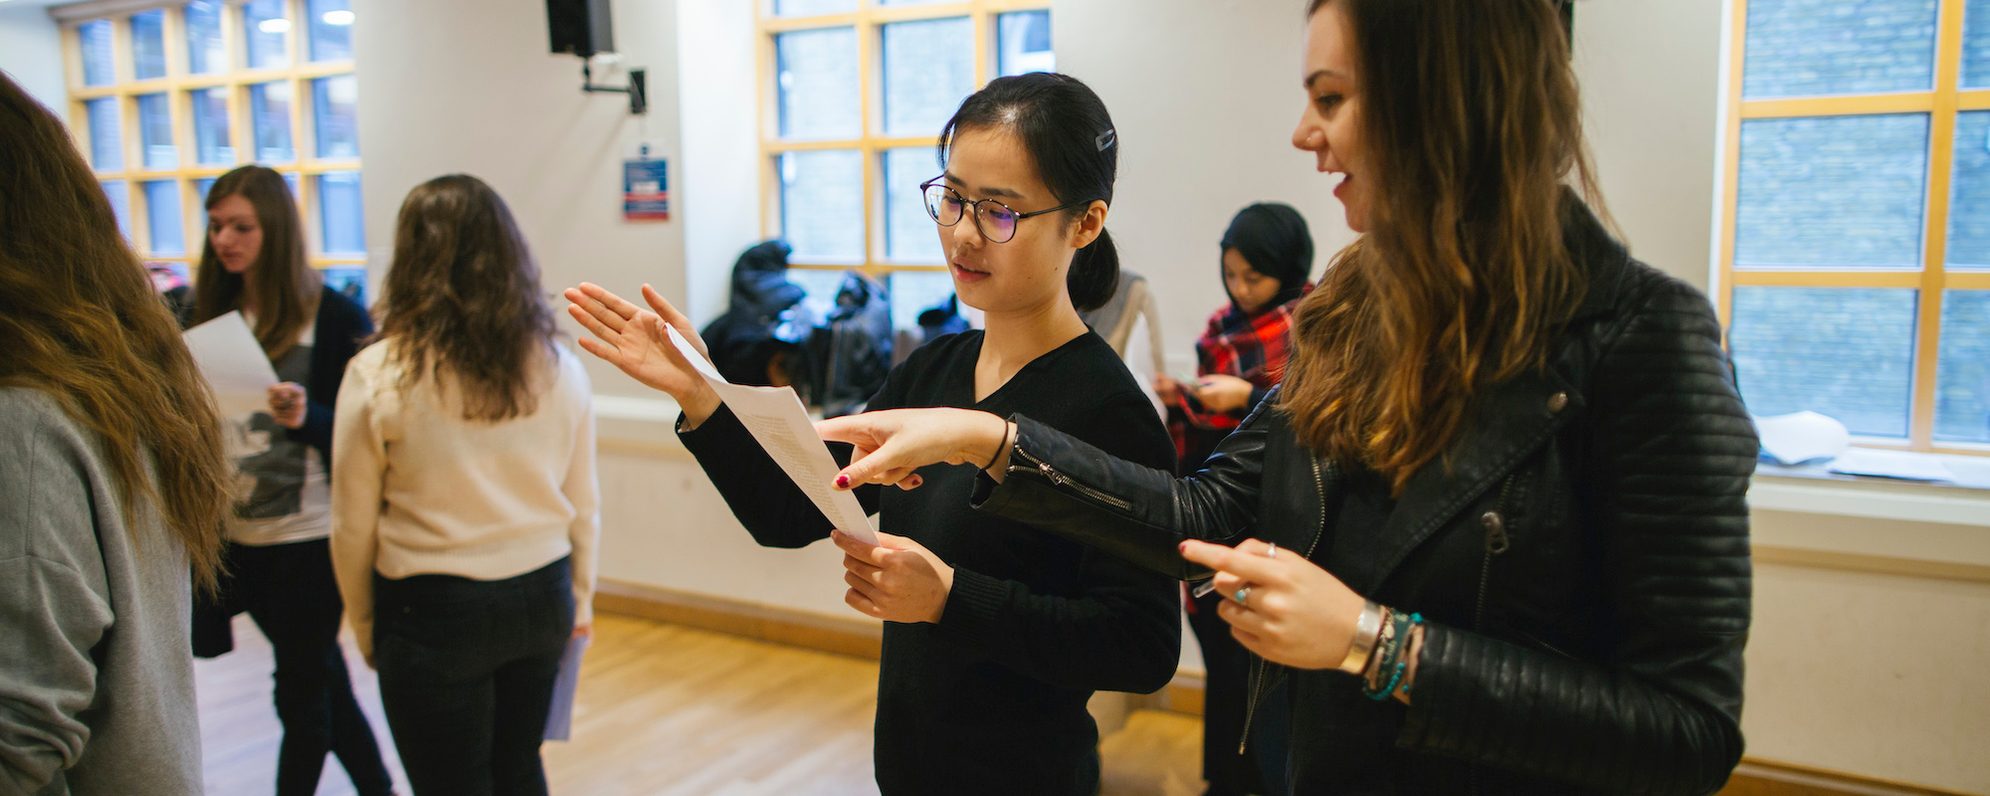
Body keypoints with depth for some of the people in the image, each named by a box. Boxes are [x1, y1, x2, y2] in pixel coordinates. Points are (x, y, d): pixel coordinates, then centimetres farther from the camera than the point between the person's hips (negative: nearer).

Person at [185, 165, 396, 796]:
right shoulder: (213, 311, 7)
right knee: (324, 680, 17)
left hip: (306, 537, -5)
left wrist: (306, 417, -27)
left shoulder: (334, 316, -10)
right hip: (231, 532, 6)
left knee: (302, 693, 7)